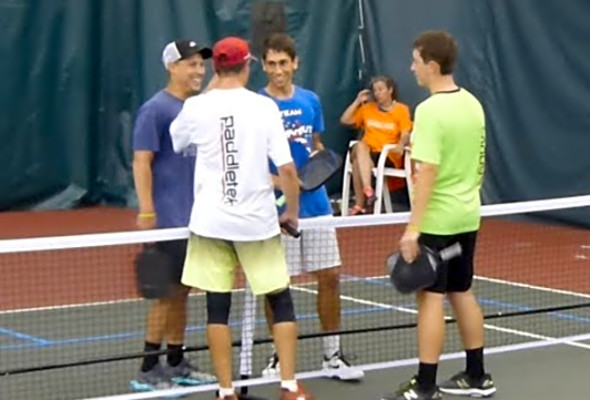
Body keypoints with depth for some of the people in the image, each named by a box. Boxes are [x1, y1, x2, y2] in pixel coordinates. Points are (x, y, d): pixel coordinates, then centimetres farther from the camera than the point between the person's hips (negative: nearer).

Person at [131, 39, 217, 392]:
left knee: (182, 290, 12)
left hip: (195, 217, 8)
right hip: (168, 218, -8)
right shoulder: (156, 109, -11)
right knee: (168, 292, -6)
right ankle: (149, 370, 1)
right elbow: (142, 161, -14)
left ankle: (176, 364, 20)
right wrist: (146, 211, -19)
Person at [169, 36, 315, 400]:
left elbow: (176, 144, 18)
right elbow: (287, 168, -10)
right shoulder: (264, 107, -6)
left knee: (218, 306, 5)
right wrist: (292, 212, 5)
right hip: (257, 220, -1)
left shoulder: (196, 107, -4)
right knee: (281, 301, 10)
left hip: (212, 221, 1)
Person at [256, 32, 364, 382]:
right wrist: (275, 181, -21)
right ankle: (280, 356, 19)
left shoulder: (311, 101, 7)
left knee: (330, 276, 5)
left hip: (315, 203, 4)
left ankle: (333, 355, 16)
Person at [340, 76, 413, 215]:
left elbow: (405, 134, -6)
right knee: (359, 146, -35)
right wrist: (357, 101, 7)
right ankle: (368, 190, -44)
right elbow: (345, 120, 11)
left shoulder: (401, 109, 5)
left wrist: (401, 145, -27)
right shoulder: (368, 108, 17)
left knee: (358, 160, -33)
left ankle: (360, 205, -34)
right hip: (367, 153, 4)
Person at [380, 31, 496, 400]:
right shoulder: (472, 104, 6)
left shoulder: (430, 110, -19)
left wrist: (412, 227, -23)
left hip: (437, 220, -8)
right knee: (462, 293, 17)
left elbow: (428, 172, -23)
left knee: (431, 298, -3)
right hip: (467, 216, 8)